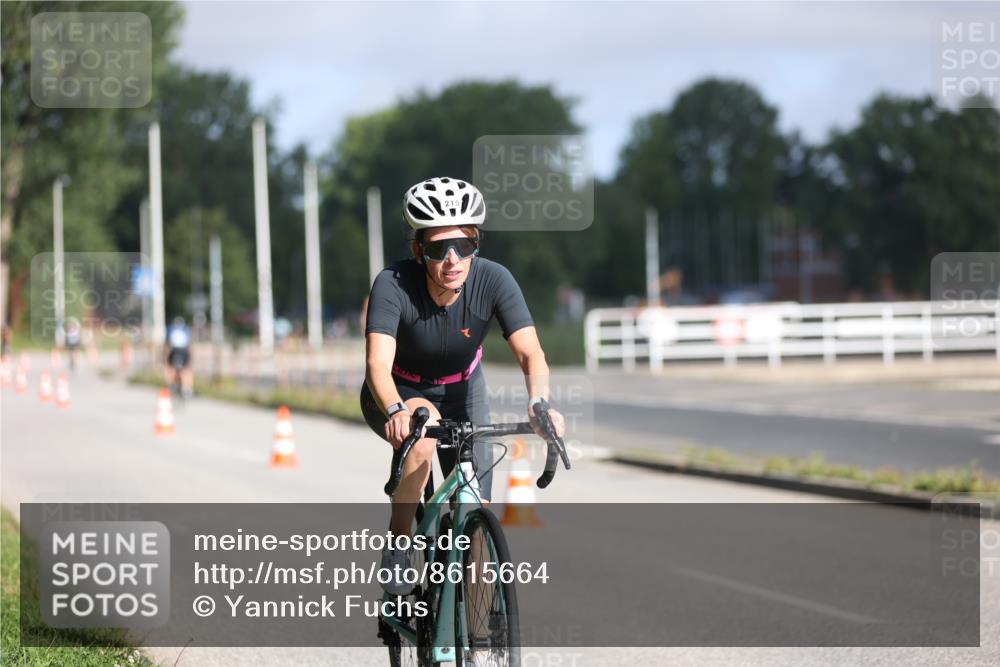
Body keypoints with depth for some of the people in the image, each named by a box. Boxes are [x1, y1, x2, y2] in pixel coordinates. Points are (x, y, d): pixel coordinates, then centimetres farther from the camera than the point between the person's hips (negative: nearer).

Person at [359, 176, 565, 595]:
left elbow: (530, 352, -33)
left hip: (461, 392, 3)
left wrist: (539, 402, -53)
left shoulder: (493, 281, -25)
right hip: (397, 395, -3)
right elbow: (378, 362, -40)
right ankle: (397, 546, -22)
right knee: (425, 423, -37)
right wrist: (396, 411, -60)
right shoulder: (393, 285, -30)